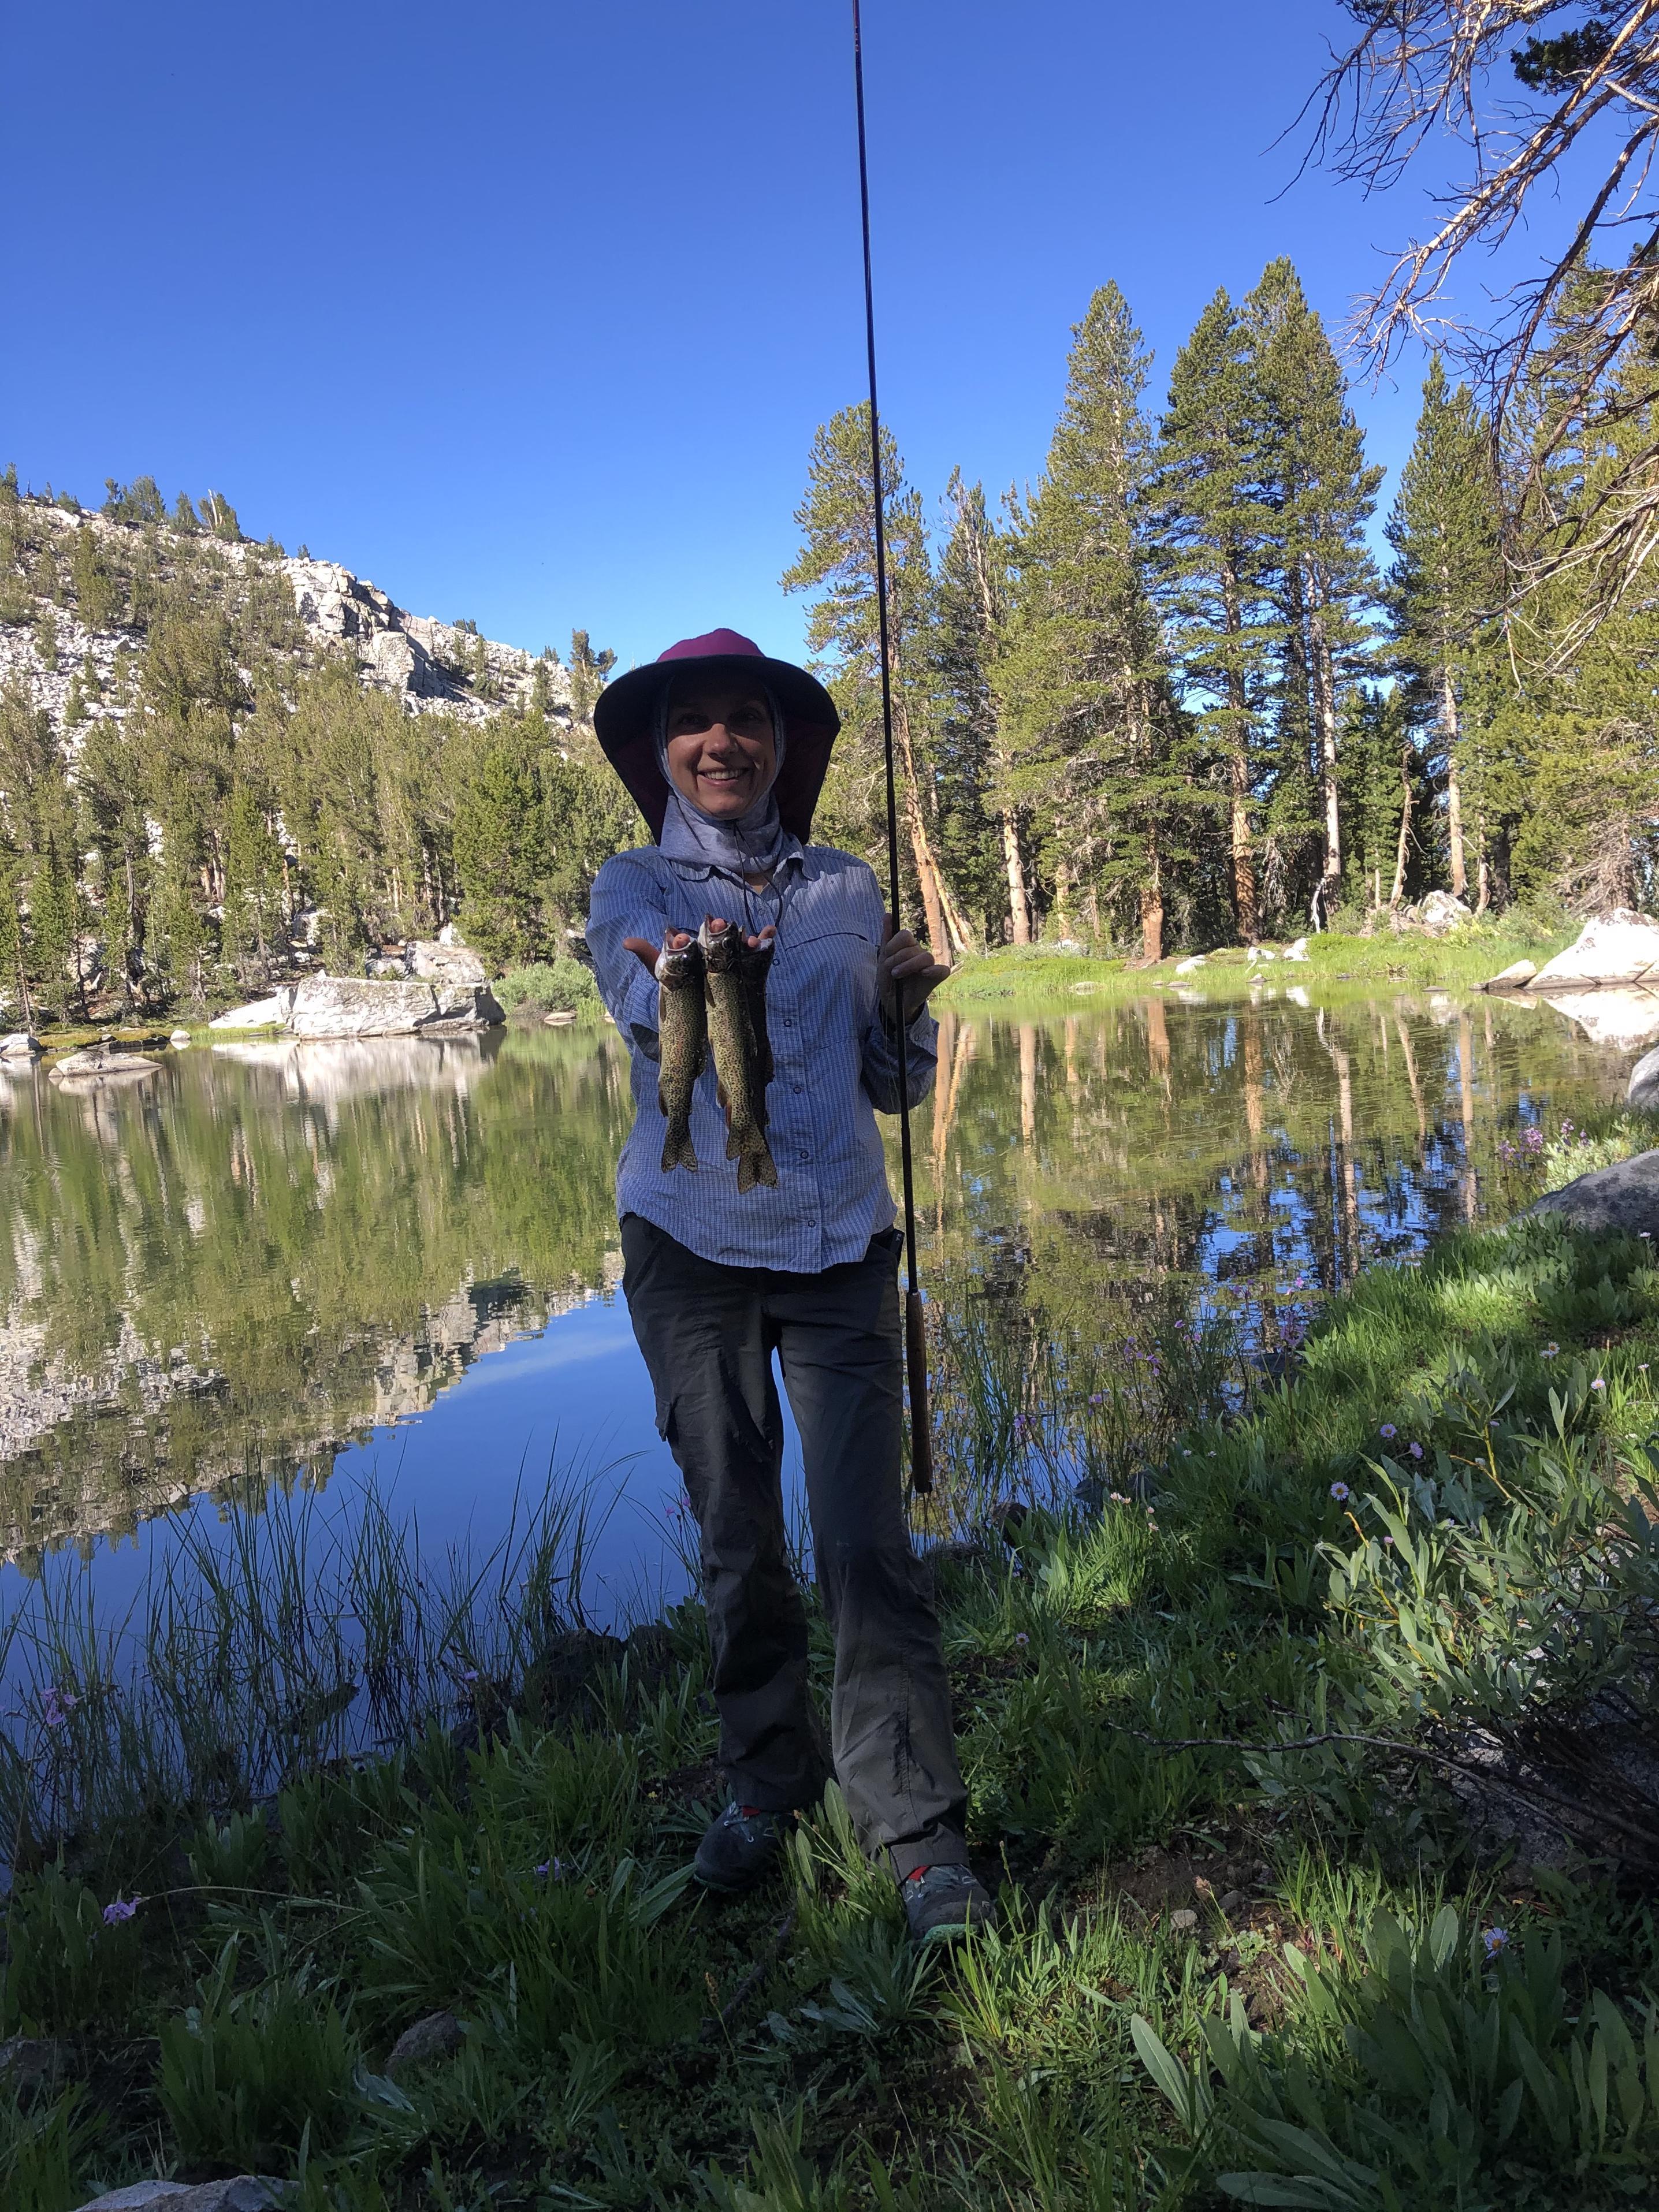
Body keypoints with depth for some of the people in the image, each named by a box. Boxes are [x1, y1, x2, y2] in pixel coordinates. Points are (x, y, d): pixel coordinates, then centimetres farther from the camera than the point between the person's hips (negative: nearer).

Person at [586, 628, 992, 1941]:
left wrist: (908, 1005, -5)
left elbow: (896, 1085, 15)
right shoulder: (633, 888, 4)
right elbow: (650, 1004, -21)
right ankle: (769, 1781, 29)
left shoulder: (849, 892, 9)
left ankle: (919, 1830, 7)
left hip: (840, 1245, 1)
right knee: (737, 1539, 9)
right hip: (693, 1248, 0)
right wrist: (687, 971, -44)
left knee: (868, 1542, -6)